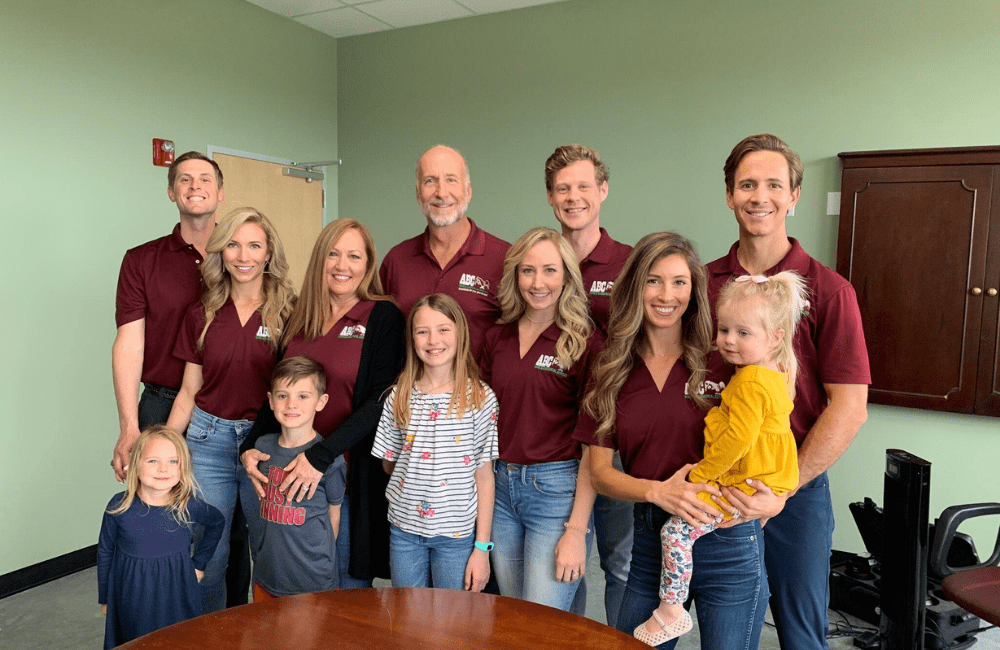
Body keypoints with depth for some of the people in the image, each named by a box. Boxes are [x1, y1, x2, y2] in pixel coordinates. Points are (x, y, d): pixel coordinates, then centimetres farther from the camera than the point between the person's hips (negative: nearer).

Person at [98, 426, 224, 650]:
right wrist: (104, 598, 10)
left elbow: (217, 523, 7)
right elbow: (105, 552, 2)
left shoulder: (189, 506, -15)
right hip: (132, 600, 0)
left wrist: (199, 563, 5)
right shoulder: (119, 507, -13)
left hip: (177, 598, 0)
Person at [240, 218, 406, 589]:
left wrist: (321, 455, -21)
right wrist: (250, 447, -1)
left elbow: (381, 400, -14)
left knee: (350, 588, 7)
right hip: (292, 475, 5)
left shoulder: (383, 317, -6)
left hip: (350, 474, -5)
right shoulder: (299, 319, 10)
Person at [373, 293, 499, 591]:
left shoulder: (480, 397, -8)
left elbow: (484, 475, -7)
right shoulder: (399, 396, 0)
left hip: (457, 533, -2)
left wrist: (482, 547, -7)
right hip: (404, 529, 3)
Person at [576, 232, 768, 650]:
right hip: (650, 541, 3)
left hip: (726, 542, -2)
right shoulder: (612, 371, 1)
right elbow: (599, 471, 0)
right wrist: (657, 491, -18)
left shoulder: (726, 363, -5)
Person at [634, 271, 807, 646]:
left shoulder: (751, 383, -21)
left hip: (746, 487, -11)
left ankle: (670, 611, -3)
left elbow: (737, 439, -25)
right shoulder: (776, 374, 12)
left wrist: (699, 474, -15)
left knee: (676, 528, -14)